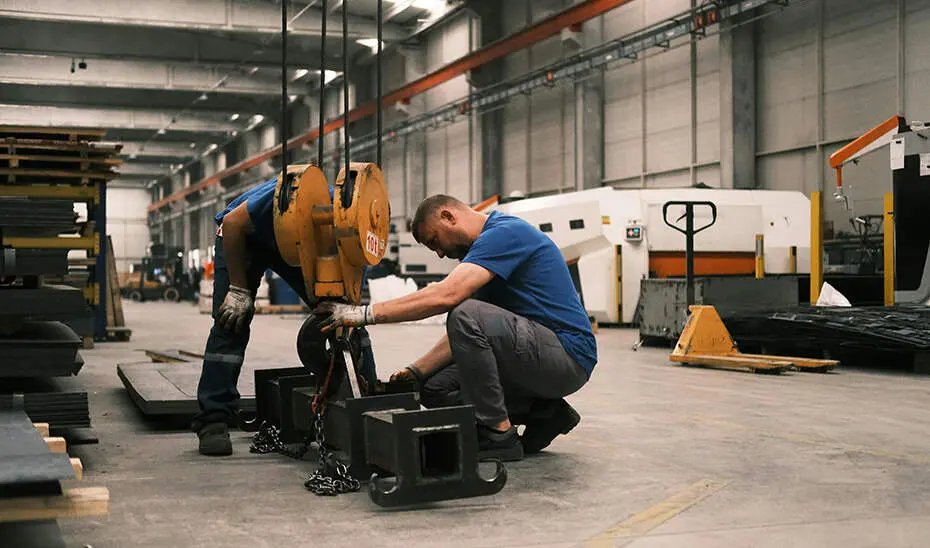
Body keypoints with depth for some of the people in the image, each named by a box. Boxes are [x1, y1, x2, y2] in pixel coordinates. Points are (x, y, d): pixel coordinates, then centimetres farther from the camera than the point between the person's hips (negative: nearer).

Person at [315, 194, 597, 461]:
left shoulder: (505, 232, -14)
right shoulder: (490, 242, 18)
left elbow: (446, 295, -28)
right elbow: (463, 336, 18)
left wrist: (366, 313, -25)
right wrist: (415, 371, 6)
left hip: (568, 354, -10)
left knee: (467, 316, -30)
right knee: (436, 389, 4)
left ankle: (499, 435, -16)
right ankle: (544, 412, 9)